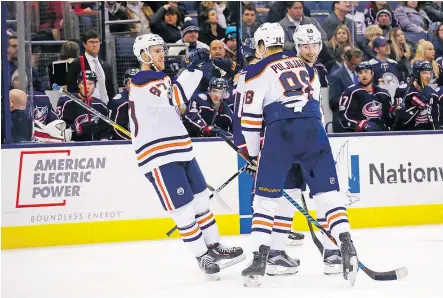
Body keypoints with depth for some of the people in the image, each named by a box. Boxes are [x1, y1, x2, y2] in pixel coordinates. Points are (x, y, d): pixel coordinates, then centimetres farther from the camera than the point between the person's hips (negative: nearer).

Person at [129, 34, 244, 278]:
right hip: (158, 157, -10)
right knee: (183, 209, -5)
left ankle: (214, 246, 26)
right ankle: (201, 256, 6)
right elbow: (176, 96, -29)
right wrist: (194, 67, -28)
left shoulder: (160, 78, 17)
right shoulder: (141, 82, -15)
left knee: (201, 200, 14)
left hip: (180, 152, 10)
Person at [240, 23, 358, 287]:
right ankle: (346, 246, -10)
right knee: (327, 192, 6)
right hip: (313, 128, 3)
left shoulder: (259, 71, 9)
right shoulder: (305, 66, 24)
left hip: (280, 130, -3)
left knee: (266, 197, 4)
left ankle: (260, 260, -2)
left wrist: (253, 154, 13)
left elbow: (251, 117, 4)